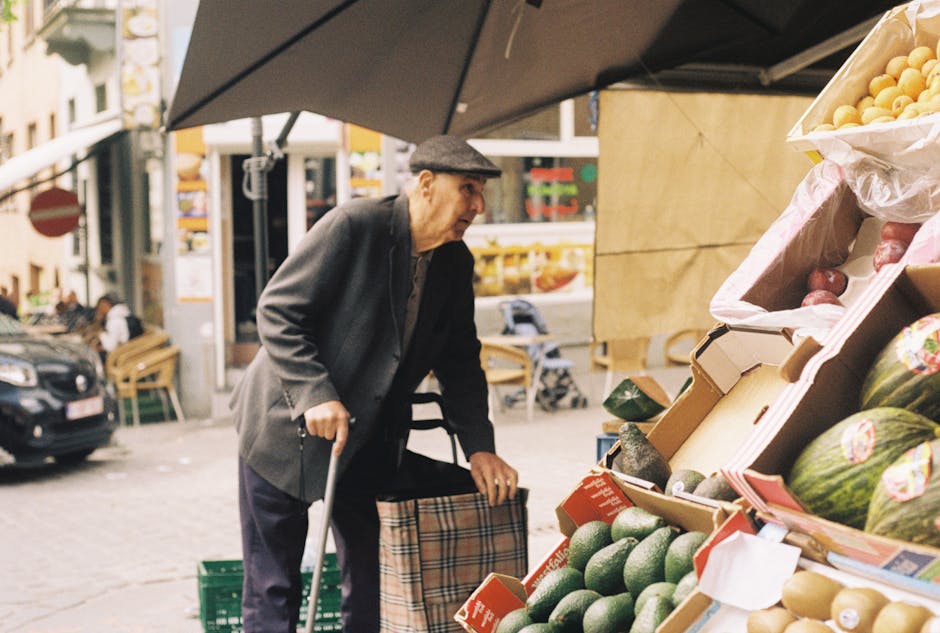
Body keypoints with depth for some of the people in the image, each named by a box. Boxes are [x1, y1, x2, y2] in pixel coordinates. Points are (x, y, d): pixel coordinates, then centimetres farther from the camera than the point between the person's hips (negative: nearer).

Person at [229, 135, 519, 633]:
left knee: (373, 583, 8)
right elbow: (276, 311, -18)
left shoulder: (455, 263, 0)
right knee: (272, 588, 3)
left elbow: (459, 362, 6)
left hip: (369, 438, 6)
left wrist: (479, 446, -4)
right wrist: (315, 395, -27)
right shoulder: (353, 225, -20)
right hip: (286, 426, -5)